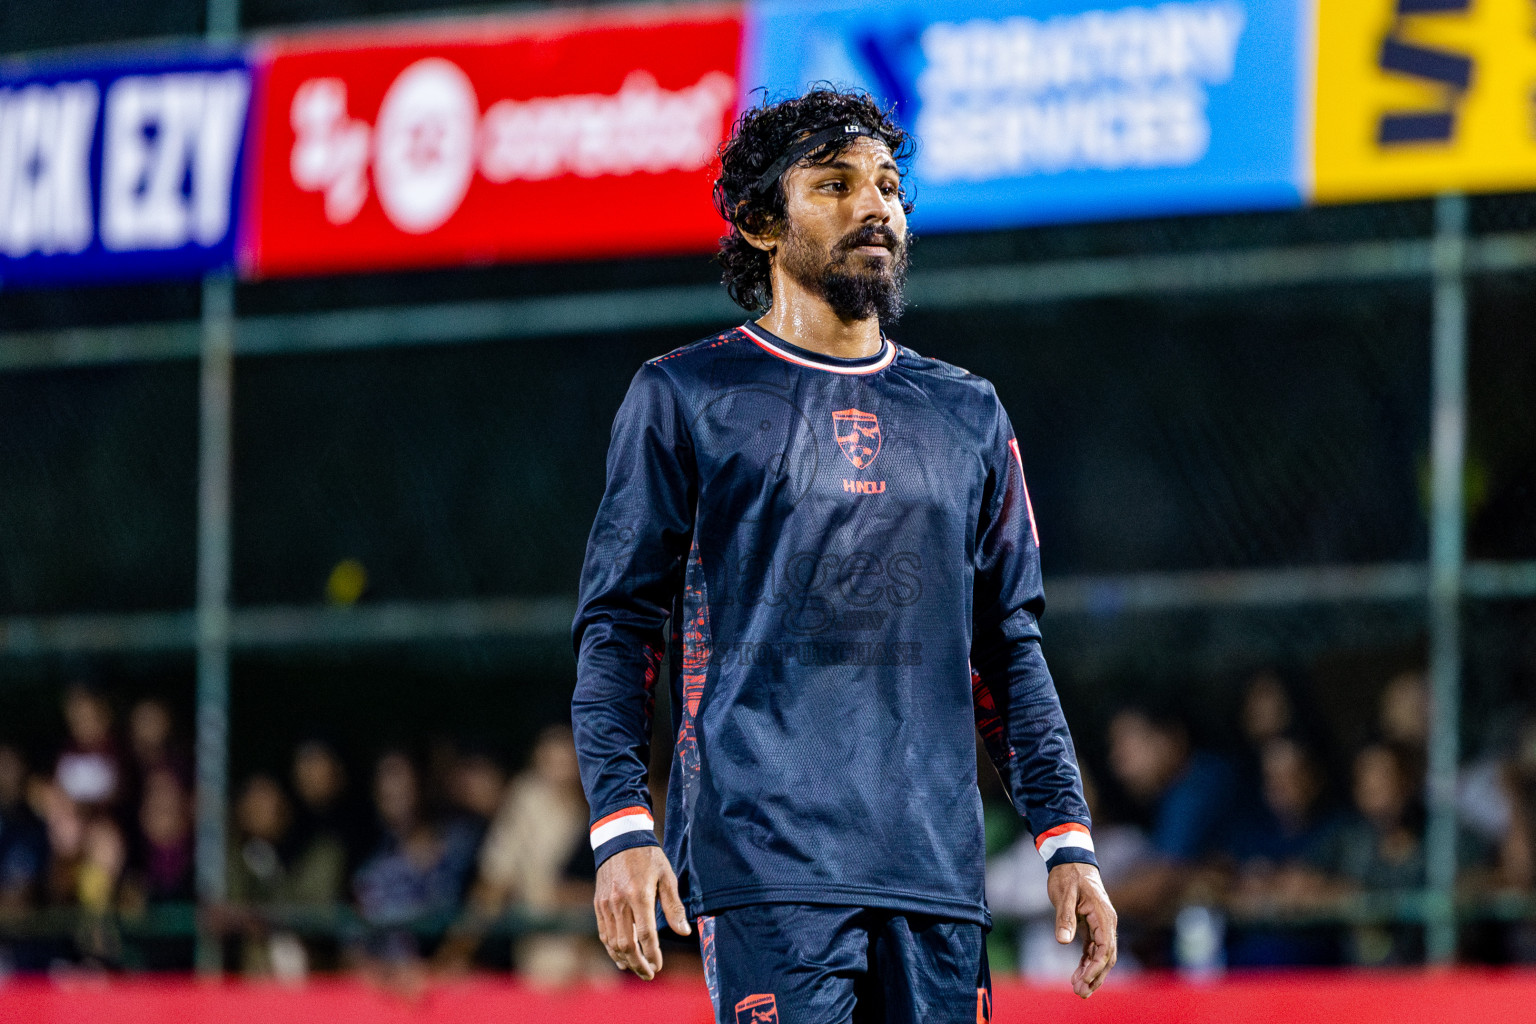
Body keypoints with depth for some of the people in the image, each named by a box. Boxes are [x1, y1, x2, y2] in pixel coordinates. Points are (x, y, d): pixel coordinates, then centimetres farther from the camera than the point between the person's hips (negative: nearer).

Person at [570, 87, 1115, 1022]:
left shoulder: (968, 415, 18)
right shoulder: (684, 398, 6)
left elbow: (1009, 650, 20)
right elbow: (616, 628, 3)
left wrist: (1066, 839, 10)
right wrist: (622, 830, -9)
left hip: (936, 870, 5)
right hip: (764, 865, -4)